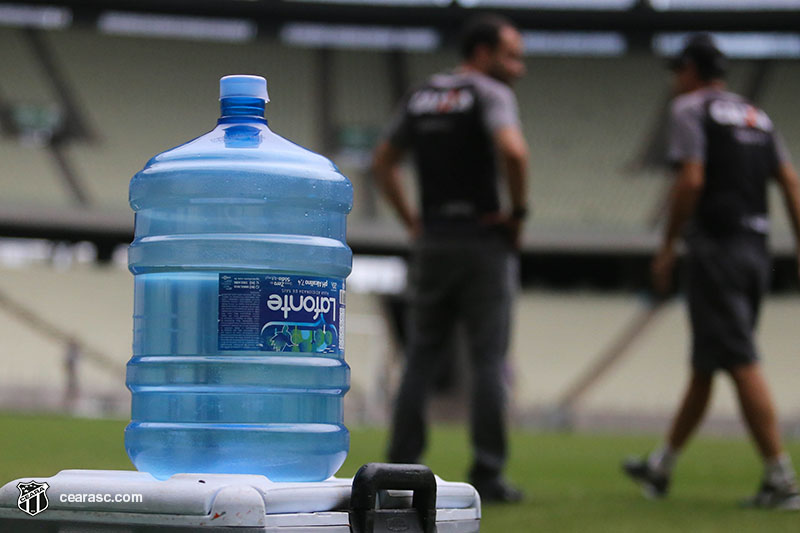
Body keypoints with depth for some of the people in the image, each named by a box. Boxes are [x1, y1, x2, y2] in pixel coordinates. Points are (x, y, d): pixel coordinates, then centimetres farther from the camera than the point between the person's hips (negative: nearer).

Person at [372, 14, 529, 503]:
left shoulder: (420, 98, 14)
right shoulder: (491, 94, -8)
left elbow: (384, 162, 19)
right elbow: (512, 150, -25)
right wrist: (519, 210, -12)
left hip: (432, 240, 6)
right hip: (484, 241, -6)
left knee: (421, 357, 9)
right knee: (489, 360, -1)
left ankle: (402, 468, 6)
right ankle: (488, 475, -2)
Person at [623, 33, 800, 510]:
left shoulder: (690, 108, -2)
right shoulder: (758, 117, 19)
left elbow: (691, 180, -13)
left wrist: (668, 247, -8)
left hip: (716, 245, -8)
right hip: (757, 250, 8)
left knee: (742, 363, -11)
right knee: (705, 365, 15)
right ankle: (661, 468, 26)